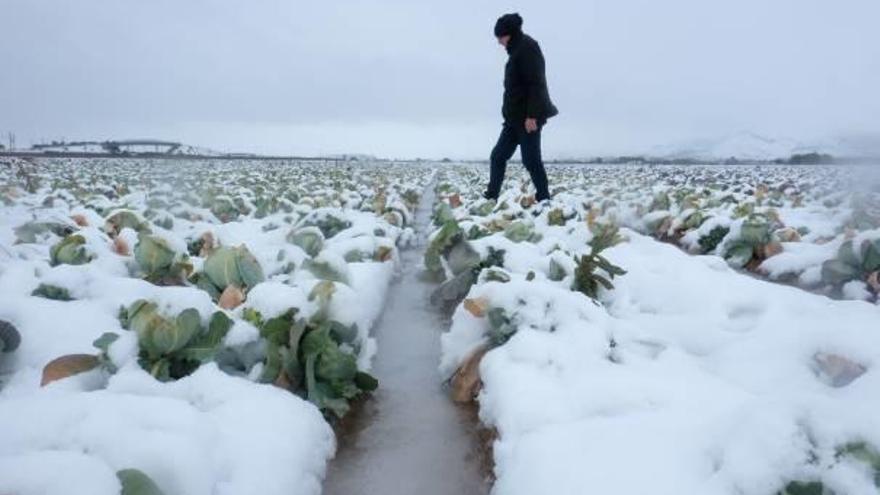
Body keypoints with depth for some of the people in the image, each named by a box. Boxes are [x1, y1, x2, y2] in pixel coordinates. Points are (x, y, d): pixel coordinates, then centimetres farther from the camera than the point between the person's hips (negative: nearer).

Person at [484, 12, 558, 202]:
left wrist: (532, 115, -23)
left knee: (531, 160, -7)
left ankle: (544, 200, 1)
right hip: (515, 116, 10)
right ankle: (490, 198, 10)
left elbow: (536, 83, -18)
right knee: (498, 156, 7)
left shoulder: (527, 48, -10)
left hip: (527, 117, -10)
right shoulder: (517, 50, 18)